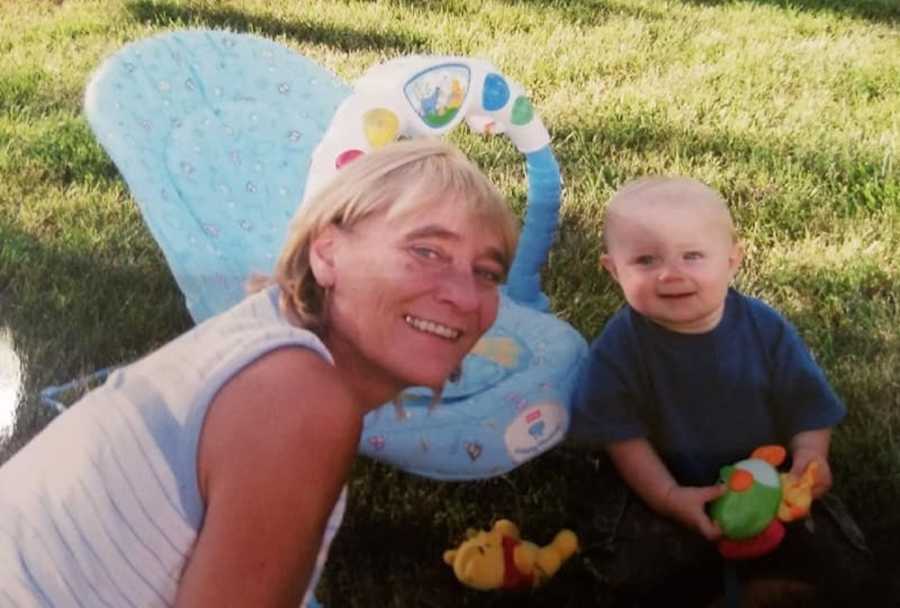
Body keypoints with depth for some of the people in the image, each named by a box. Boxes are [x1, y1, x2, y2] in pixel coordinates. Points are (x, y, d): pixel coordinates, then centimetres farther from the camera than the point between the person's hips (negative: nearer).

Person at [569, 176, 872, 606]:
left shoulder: (767, 329, -13)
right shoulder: (619, 348, -18)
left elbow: (807, 407, -3)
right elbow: (623, 436, -13)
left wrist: (809, 456, -23)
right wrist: (670, 498, -23)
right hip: (670, 489, -1)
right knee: (640, 569, -20)